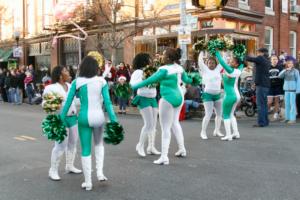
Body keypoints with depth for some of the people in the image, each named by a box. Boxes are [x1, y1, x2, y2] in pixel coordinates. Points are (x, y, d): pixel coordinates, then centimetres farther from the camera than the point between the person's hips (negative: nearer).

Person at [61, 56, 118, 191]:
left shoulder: (77, 82, -2)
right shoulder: (102, 81, -2)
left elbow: (68, 102, -1)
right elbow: (107, 102, -4)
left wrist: (61, 119, 7)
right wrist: (114, 121, 0)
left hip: (84, 117, -1)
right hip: (98, 116, 1)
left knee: (85, 149, 10)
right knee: (99, 144, 28)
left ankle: (88, 182, 15)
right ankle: (100, 172, 17)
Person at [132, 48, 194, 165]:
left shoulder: (164, 69, -18)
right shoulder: (179, 68, 5)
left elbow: (150, 80, -20)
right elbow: (186, 79, 24)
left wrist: (133, 87, -15)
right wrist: (192, 80, 47)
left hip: (168, 99, -8)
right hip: (179, 97, 8)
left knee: (165, 128, -3)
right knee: (175, 122, 26)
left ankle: (164, 157, -1)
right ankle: (182, 149, 35)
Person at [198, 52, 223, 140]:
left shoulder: (217, 69, 8)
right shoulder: (205, 69, -1)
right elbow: (200, 61, -10)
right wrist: (202, 52, -3)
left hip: (218, 94, 5)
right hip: (208, 95, -5)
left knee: (219, 114, 10)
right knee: (208, 115, -10)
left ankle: (217, 131, 24)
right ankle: (203, 132, 1)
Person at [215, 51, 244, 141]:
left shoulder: (230, 71, -17)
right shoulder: (238, 71, 5)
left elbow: (222, 62, -24)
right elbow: (242, 63, 25)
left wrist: (217, 52, -15)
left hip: (229, 95, -8)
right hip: (236, 95, 8)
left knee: (226, 115, 2)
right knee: (231, 114, 21)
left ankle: (228, 135, 0)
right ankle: (236, 133, 20)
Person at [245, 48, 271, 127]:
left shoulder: (261, 58, -10)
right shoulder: (267, 61, 16)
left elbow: (248, 59, -13)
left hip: (261, 85, -9)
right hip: (266, 85, 9)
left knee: (260, 104, -7)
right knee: (264, 103, 14)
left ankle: (261, 122, -7)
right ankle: (265, 121, 19)